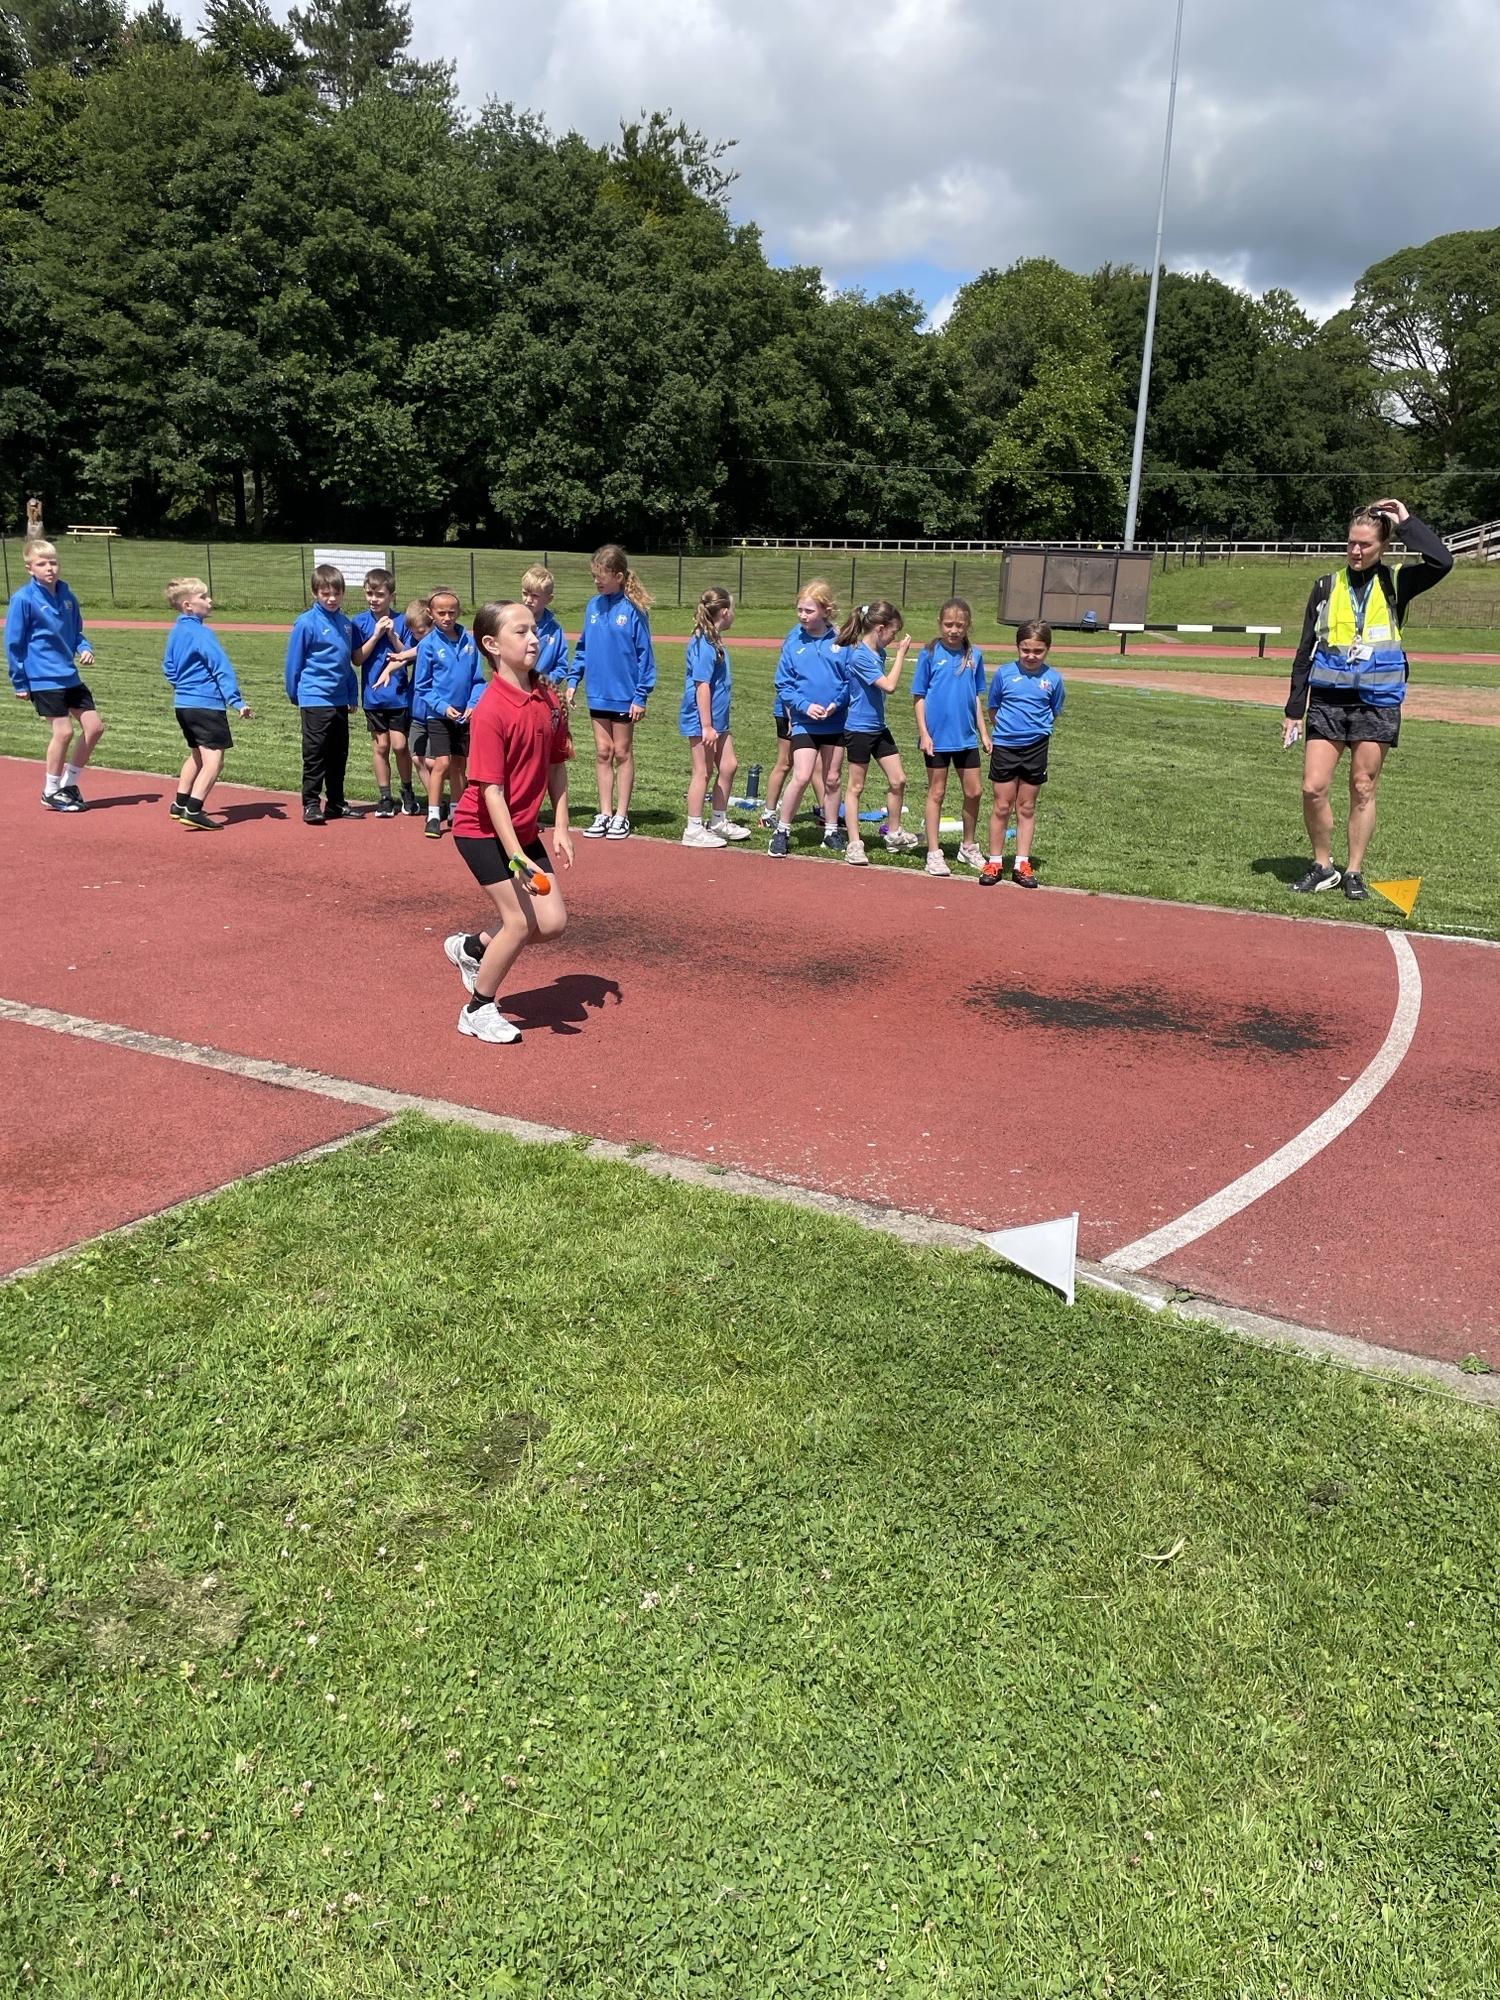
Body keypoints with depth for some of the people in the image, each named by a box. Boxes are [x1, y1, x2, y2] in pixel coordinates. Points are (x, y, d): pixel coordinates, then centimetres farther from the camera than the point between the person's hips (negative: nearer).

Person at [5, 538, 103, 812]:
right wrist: (20, 682, -5)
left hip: (70, 676, 7)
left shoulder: (67, 596, 6)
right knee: (64, 731, -7)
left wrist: (84, 648, -1)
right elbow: (13, 643, -6)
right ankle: (51, 792, 10)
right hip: (43, 678, -6)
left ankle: (69, 783, 19)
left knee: (94, 727, 4)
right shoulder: (23, 599, -11)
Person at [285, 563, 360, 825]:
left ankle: (336, 802, 21)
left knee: (339, 754, 11)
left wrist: (353, 696, 13)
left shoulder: (345, 624, 9)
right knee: (315, 754, -2)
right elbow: (294, 662, -2)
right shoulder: (307, 622, -9)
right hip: (315, 699, -6)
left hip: (340, 700, 6)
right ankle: (311, 804, 4)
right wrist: (294, 694, 5)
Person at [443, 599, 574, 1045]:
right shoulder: (491, 711, -23)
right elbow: (491, 791, -24)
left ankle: (472, 947, 25)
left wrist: (561, 828, 2)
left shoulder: (549, 699, -1)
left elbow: (556, 766, 9)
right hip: (483, 830, -7)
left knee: (553, 921, 0)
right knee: (520, 920, -9)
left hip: (523, 829, 7)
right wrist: (516, 856, -27)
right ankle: (478, 1010, 12)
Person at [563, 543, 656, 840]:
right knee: (602, 753, 10)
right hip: (598, 693, 5)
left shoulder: (633, 609, -12)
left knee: (622, 753, 7)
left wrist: (641, 696, -12)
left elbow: (644, 654, -10)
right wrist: (573, 681, 5)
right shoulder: (594, 605, 3)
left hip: (624, 695, -5)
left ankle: (621, 816, 15)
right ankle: (605, 813, 18)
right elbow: (583, 647, 11)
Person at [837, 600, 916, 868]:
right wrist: (901, 653, -16)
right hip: (859, 728, -8)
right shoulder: (859, 656, -20)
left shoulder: (879, 652, 6)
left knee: (898, 780, 8)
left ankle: (894, 833, 24)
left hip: (879, 727, 8)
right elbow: (889, 686, -22)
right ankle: (854, 845, 7)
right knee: (855, 786, 2)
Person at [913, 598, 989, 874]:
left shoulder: (974, 655, 3)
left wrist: (983, 732, 9)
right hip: (936, 736, -3)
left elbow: (977, 697, 10)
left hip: (966, 736, 4)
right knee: (937, 793, 6)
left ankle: (968, 847, 26)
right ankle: (934, 852, 14)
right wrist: (923, 733, -11)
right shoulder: (930, 653, -6)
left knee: (973, 792, 9)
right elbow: (919, 696, -4)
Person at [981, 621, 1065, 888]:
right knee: (1001, 807, 5)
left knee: (1027, 808, 9)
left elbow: (1054, 714, 9)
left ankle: (1022, 864, 16)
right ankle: (995, 862, 14)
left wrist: (1039, 731, -1)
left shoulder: (1053, 678, -2)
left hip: (1036, 749, 1)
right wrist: (1007, 729, 1)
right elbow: (993, 709, 6)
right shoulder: (1004, 674, -4)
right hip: (1004, 747, -1)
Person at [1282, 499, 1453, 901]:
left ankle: (1354, 872, 16)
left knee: (1362, 791, 5)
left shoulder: (1395, 584, 3)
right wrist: (1294, 709, 6)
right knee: (1313, 788, -6)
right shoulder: (1327, 586, 6)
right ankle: (1323, 867, 12)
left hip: (1377, 705, -1)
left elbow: (1441, 562, -18)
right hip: (1327, 702, 1)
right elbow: (1306, 651, 8)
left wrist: (1407, 521, -9)